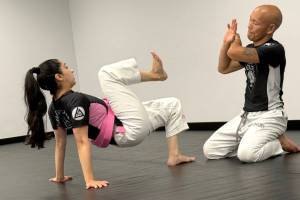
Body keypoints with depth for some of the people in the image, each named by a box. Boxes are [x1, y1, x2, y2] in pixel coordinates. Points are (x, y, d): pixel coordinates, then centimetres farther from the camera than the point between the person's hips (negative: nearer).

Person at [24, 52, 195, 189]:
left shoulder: (54, 109, 0)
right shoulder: (76, 100, -25)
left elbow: (60, 142, 5)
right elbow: (82, 142, -30)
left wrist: (60, 176, 14)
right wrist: (90, 180, -33)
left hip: (123, 134, 10)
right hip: (133, 127, -10)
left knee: (172, 106, 18)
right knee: (107, 73, -15)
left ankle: (174, 156, 9)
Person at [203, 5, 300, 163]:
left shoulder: (274, 49, -18)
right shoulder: (249, 50, 11)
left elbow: (234, 53, -28)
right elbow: (223, 68, 19)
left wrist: (236, 41, -4)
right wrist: (226, 42, 4)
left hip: (269, 116, -9)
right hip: (246, 115, 9)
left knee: (246, 154, -33)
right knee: (210, 150, 0)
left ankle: (280, 142, -2)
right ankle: (268, 142, 11)